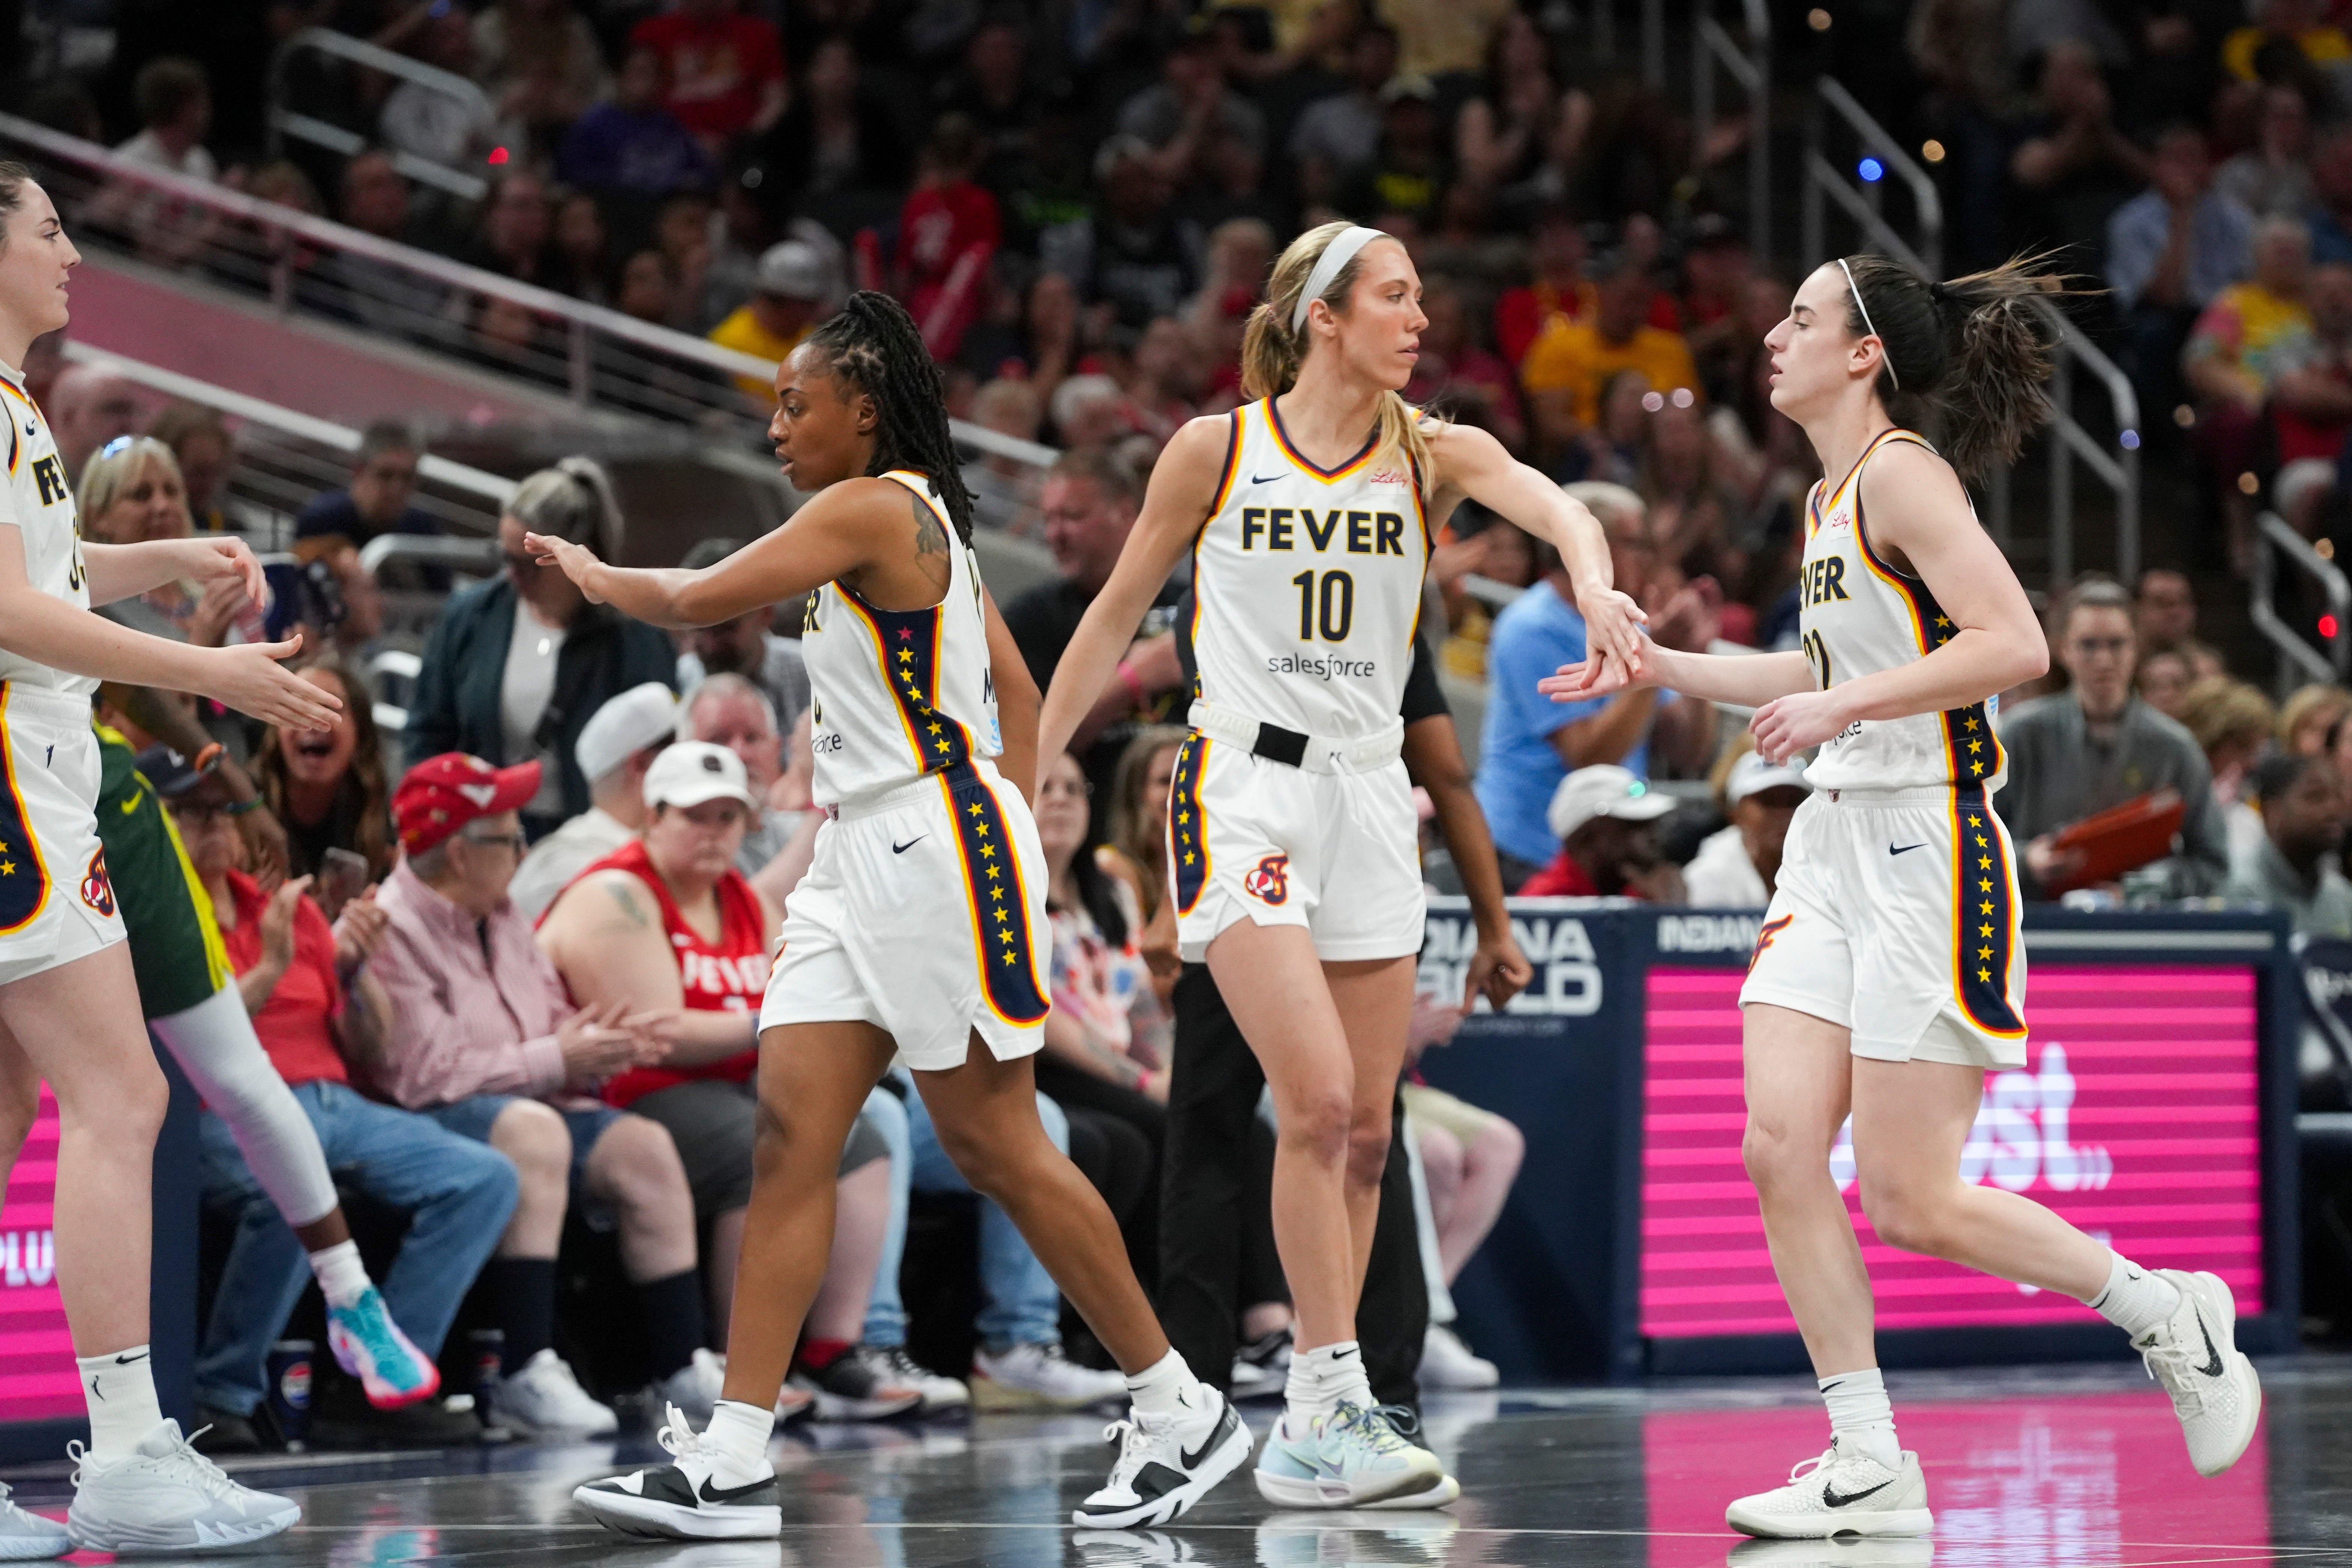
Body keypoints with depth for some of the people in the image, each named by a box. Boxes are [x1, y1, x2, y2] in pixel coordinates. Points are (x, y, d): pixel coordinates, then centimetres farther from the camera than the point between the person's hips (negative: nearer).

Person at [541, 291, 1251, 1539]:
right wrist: (1012, 822, 18)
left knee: (993, 1143, -4)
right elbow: (1017, 691, 20)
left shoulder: (873, 509, -13)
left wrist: (593, 573, 3)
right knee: (789, 1133, -1)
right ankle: (732, 1463, -6)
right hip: (864, 860, 10)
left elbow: (696, 603, -15)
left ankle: (1183, 1415, 8)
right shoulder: (916, 521, 18)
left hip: (939, 845, -10)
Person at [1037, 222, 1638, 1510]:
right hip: (1244, 787, -4)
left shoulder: (1430, 456, 4)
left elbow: (1548, 504, -17)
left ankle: (1311, 1435, 11)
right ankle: (1336, 1403, -14)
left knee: (1364, 1131, 3)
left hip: (1367, 795, 4)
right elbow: (1117, 611, 9)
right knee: (1318, 1097, -18)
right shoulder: (1214, 451, -1)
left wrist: (1594, 581, -39)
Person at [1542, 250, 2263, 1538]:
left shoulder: (1901, 475, -13)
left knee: (1913, 1205, -7)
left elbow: (2014, 645, -24)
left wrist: (1845, 703, -25)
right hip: (1836, 846, 9)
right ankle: (1870, 1472, 1)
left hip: (1928, 850, -9)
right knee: (1780, 1151, -4)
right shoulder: (1829, 498, 15)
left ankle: (2171, 1313, 14)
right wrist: (1660, 668, 28)